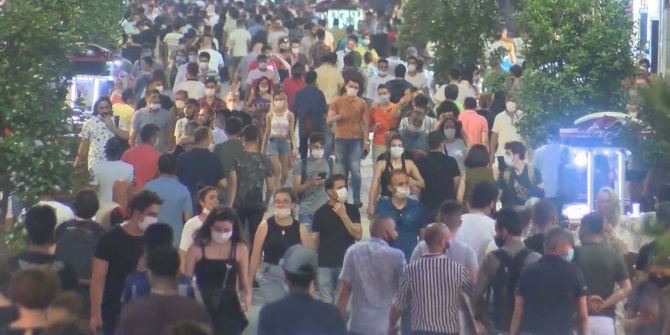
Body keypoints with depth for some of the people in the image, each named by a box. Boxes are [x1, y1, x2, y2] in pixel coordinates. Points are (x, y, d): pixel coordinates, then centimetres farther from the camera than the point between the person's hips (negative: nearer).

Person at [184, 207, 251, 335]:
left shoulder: (240, 249, 0)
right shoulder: (197, 248, -5)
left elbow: (244, 282, 8)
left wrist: (247, 296, -12)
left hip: (228, 310, 1)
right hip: (202, 310, -1)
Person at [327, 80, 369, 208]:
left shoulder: (362, 103, 5)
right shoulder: (337, 102, 5)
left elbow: (365, 123, 6)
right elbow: (329, 120, 2)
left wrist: (365, 142, 1)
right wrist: (339, 116, -19)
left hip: (356, 140, -1)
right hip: (340, 139, 1)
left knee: (355, 169, -5)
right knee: (341, 170, 4)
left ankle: (357, 198, -1)